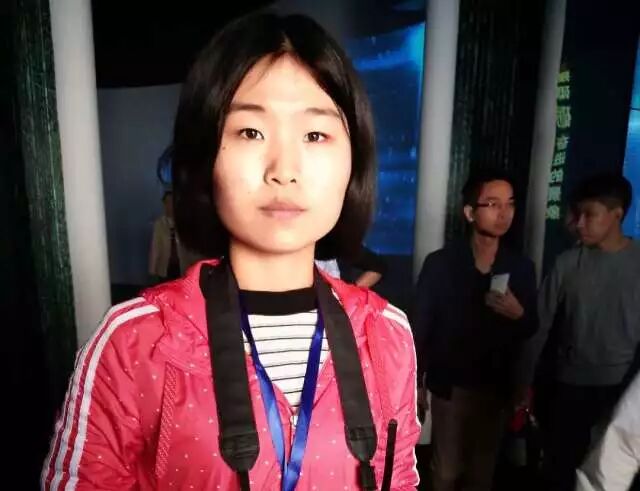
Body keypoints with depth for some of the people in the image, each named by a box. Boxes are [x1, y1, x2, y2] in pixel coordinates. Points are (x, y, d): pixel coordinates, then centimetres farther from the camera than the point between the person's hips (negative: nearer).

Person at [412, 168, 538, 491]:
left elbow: (531, 331, 6)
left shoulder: (522, 267, -2)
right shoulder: (440, 263, -11)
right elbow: (420, 327, -6)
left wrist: (519, 315, -16)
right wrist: (415, 382, -4)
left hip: (498, 386, 3)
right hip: (450, 385, -2)